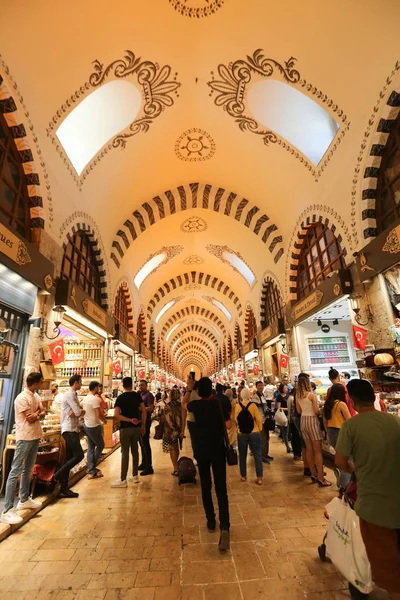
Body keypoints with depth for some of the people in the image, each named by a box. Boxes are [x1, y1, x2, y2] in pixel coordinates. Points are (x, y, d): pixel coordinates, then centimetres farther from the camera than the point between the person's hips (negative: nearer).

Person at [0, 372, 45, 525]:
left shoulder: (36, 396, 8)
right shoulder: (22, 398, -18)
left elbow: (43, 412, 6)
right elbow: (30, 419, -18)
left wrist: (36, 414, -13)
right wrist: (38, 411, -2)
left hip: (35, 436, 9)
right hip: (25, 438, -9)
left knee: (28, 470, 18)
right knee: (16, 471, -5)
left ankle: (24, 500, 31)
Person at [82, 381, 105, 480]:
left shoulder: (85, 398, 6)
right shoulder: (95, 399, -21)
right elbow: (98, 414, -22)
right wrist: (104, 420, -7)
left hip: (86, 425, 8)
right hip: (94, 426, -8)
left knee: (90, 448, 12)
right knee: (100, 445, 9)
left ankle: (91, 471, 16)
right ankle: (92, 467, 15)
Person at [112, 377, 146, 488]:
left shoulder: (120, 398, -7)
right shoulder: (137, 396, 1)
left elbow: (116, 415, -18)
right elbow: (144, 411, 0)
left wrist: (130, 420, -17)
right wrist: (143, 425, 7)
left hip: (125, 428, -4)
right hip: (136, 427, 4)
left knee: (125, 452, 1)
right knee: (135, 450, 15)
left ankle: (123, 480, 5)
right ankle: (135, 476, 24)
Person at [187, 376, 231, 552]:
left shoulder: (195, 404, -6)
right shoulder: (219, 403, -11)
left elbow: (185, 405, 19)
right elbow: (228, 425, -14)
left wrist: (189, 389, 24)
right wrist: (230, 414, 2)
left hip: (201, 451, 2)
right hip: (218, 450, -1)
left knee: (205, 487, 18)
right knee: (221, 488, 2)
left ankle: (211, 521, 28)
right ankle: (224, 527, -11)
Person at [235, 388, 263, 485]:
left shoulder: (237, 406, -8)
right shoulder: (253, 405, -12)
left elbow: (236, 419, 3)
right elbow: (258, 419, -9)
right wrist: (260, 429, 8)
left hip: (241, 434, 2)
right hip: (254, 433, -1)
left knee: (242, 456, 15)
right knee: (257, 455, 8)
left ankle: (243, 476, 25)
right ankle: (259, 478, 7)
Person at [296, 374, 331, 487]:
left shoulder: (298, 396, 3)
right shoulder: (312, 395, -14)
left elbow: (299, 410, 7)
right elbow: (316, 411, -15)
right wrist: (320, 409, 5)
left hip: (303, 420, 6)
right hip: (312, 420, -6)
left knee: (309, 449, 14)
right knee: (317, 450, 1)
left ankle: (313, 474, 25)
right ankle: (321, 478, 3)